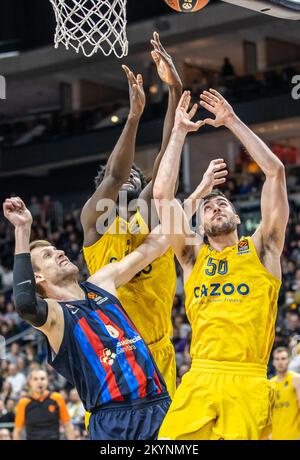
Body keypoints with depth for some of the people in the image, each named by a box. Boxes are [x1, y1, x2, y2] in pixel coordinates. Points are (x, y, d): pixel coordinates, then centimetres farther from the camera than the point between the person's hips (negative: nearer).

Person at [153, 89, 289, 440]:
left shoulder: (261, 249, 13)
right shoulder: (193, 256, 17)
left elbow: (275, 172, 6)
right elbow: (162, 194, 10)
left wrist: (232, 122, 8)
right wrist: (179, 132, 11)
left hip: (247, 383, -1)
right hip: (198, 380, 1)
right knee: (168, 442, -14)